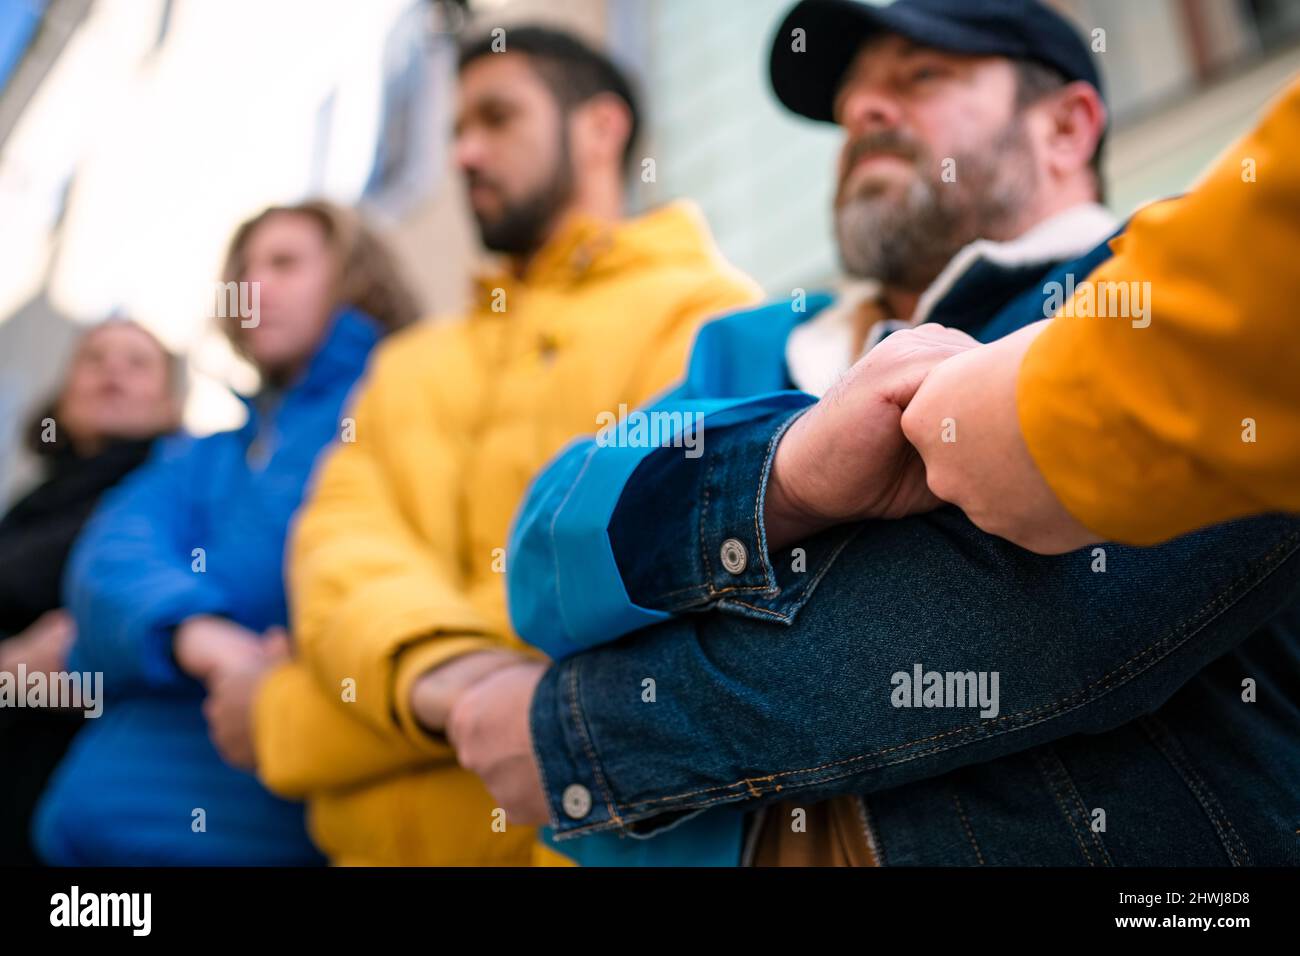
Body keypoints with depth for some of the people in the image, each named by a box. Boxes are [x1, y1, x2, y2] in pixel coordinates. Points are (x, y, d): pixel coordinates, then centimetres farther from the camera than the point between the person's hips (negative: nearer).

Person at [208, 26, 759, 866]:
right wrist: (430, 664, -24)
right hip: (384, 837, 5)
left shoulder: (706, 315, -2)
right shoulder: (410, 363, 17)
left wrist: (294, 716, -11)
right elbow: (345, 535, 0)